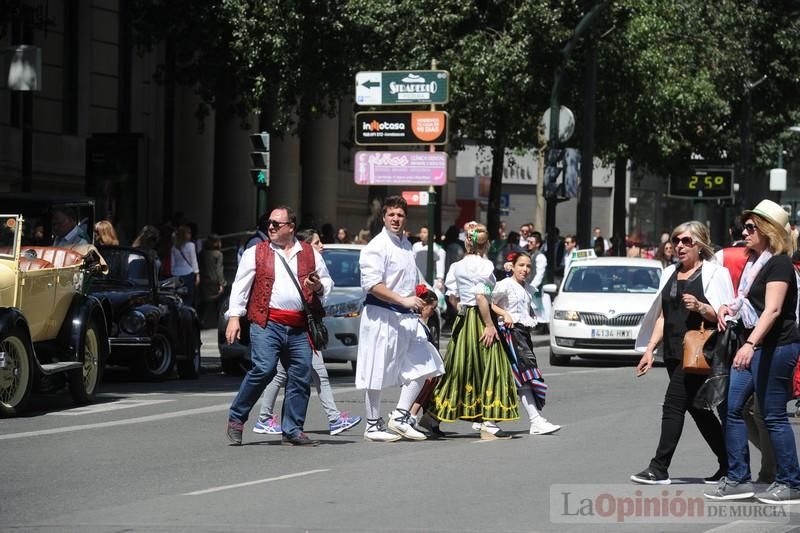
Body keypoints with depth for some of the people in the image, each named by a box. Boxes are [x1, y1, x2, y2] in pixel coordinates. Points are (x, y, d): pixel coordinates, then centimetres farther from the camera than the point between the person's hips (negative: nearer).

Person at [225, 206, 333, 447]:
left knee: (301, 376, 0)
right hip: (267, 324, -3)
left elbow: (328, 283, 23)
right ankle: (236, 419, -4)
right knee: (264, 369, -18)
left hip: (299, 328, 3)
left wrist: (318, 286, -1)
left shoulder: (311, 254, 15)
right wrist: (234, 317, -4)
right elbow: (240, 286, 6)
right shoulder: (255, 253, 9)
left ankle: (292, 431, 9)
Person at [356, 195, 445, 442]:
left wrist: (415, 299, 18)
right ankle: (373, 425, 7)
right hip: (381, 315, -9)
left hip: (405, 316, 9)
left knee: (422, 364, 4)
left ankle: (400, 417, 9)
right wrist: (403, 300, -22)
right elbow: (372, 283, -20)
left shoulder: (406, 245, 16)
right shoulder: (377, 246, -11)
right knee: (377, 372, -2)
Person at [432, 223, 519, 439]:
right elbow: (481, 296, -19)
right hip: (479, 319, -7)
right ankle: (488, 424, -7)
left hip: (463, 320, 7)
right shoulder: (483, 265, -12)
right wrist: (490, 325, -17)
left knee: (461, 368, 14)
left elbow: (453, 297, 10)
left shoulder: (457, 266, 9)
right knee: (489, 368, -4)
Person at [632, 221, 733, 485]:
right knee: (698, 409, 10)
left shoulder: (714, 273, -3)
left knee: (674, 404, -13)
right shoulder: (670, 274, 17)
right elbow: (663, 316, 21)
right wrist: (650, 349, 12)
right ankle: (729, 462, 19)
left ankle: (659, 468, -14)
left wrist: (700, 307, -26)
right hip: (673, 353, 7)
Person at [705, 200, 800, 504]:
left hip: (776, 346, -10)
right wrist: (729, 307, 8)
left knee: (773, 416, -6)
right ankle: (739, 480, 10)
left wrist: (750, 345, -35)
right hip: (753, 346, 10)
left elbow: (772, 310, -24)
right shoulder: (754, 262, 15)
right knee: (731, 408, 6)